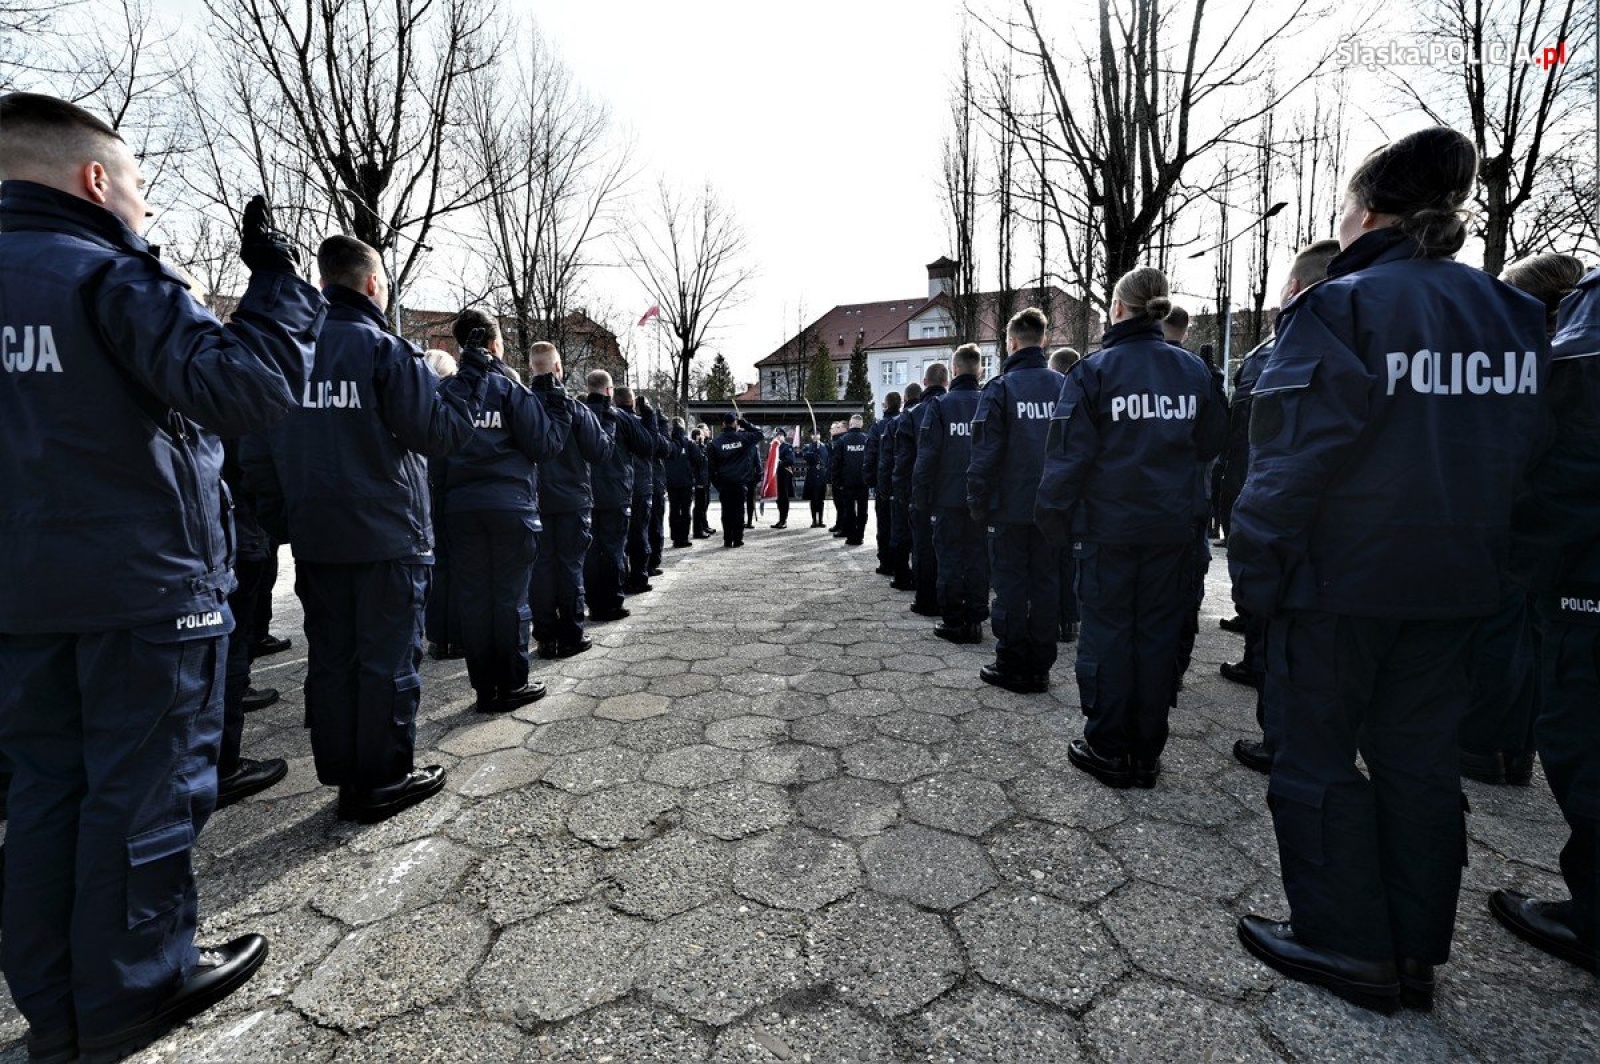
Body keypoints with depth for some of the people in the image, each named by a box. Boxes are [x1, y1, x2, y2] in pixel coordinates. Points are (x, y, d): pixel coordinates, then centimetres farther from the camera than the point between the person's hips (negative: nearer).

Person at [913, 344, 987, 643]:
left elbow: (927, 456, -9)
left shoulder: (940, 405, -6)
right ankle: (975, 621, 14)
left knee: (949, 559, 5)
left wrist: (920, 497, -4)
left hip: (948, 498, -3)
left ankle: (953, 622, 9)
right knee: (978, 557, 10)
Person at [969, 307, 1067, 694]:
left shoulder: (999, 389, -8)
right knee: (1046, 582, 10)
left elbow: (985, 453, -12)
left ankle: (1013, 667, 11)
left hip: (1010, 506, -4)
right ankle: (1040, 668, 18)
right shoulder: (1064, 387, 4)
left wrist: (978, 502, -5)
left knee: (1011, 585, 5)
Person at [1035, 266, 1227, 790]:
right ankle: (1147, 751, 21)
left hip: (1109, 527, -4)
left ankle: (1108, 749, 15)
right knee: (1158, 635, 11)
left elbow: (1069, 455, -12)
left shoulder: (1093, 370, -8)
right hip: (1172, 529, 4)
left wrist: (1055, 516, -4)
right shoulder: (1192, 369, 5)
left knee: (1107, 634, 6)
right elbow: (1211, 443, 14)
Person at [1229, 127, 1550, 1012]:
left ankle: (1345, 945, 18)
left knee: (1316, 755, 7)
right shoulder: (1512, 314, 11)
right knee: (1420, 757, 15)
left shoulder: (1340, 307, -11)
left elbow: (1294, 456, -17)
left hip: (1339, 575, -7)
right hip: (1455, 578, 7)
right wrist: (1474, 543, 19)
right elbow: (1517, 452, 14)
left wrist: (1256, 569, -13)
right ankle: (1416, 952, 27)